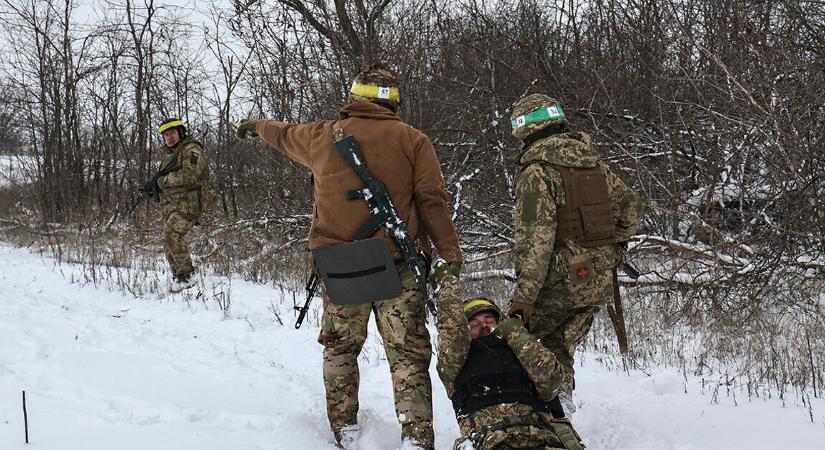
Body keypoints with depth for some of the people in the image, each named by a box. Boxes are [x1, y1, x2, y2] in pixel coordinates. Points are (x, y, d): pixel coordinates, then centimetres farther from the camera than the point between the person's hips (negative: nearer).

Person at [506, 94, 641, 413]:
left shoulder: (537, 173, -12)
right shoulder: (594, 163, 10)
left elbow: (535, 239, -19)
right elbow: (629, 204, 20)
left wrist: (524, 295, -19)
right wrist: (613, 248, 34)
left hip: (563, 280, -7)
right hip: (600, 282, 7)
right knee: (558, 344, 19)